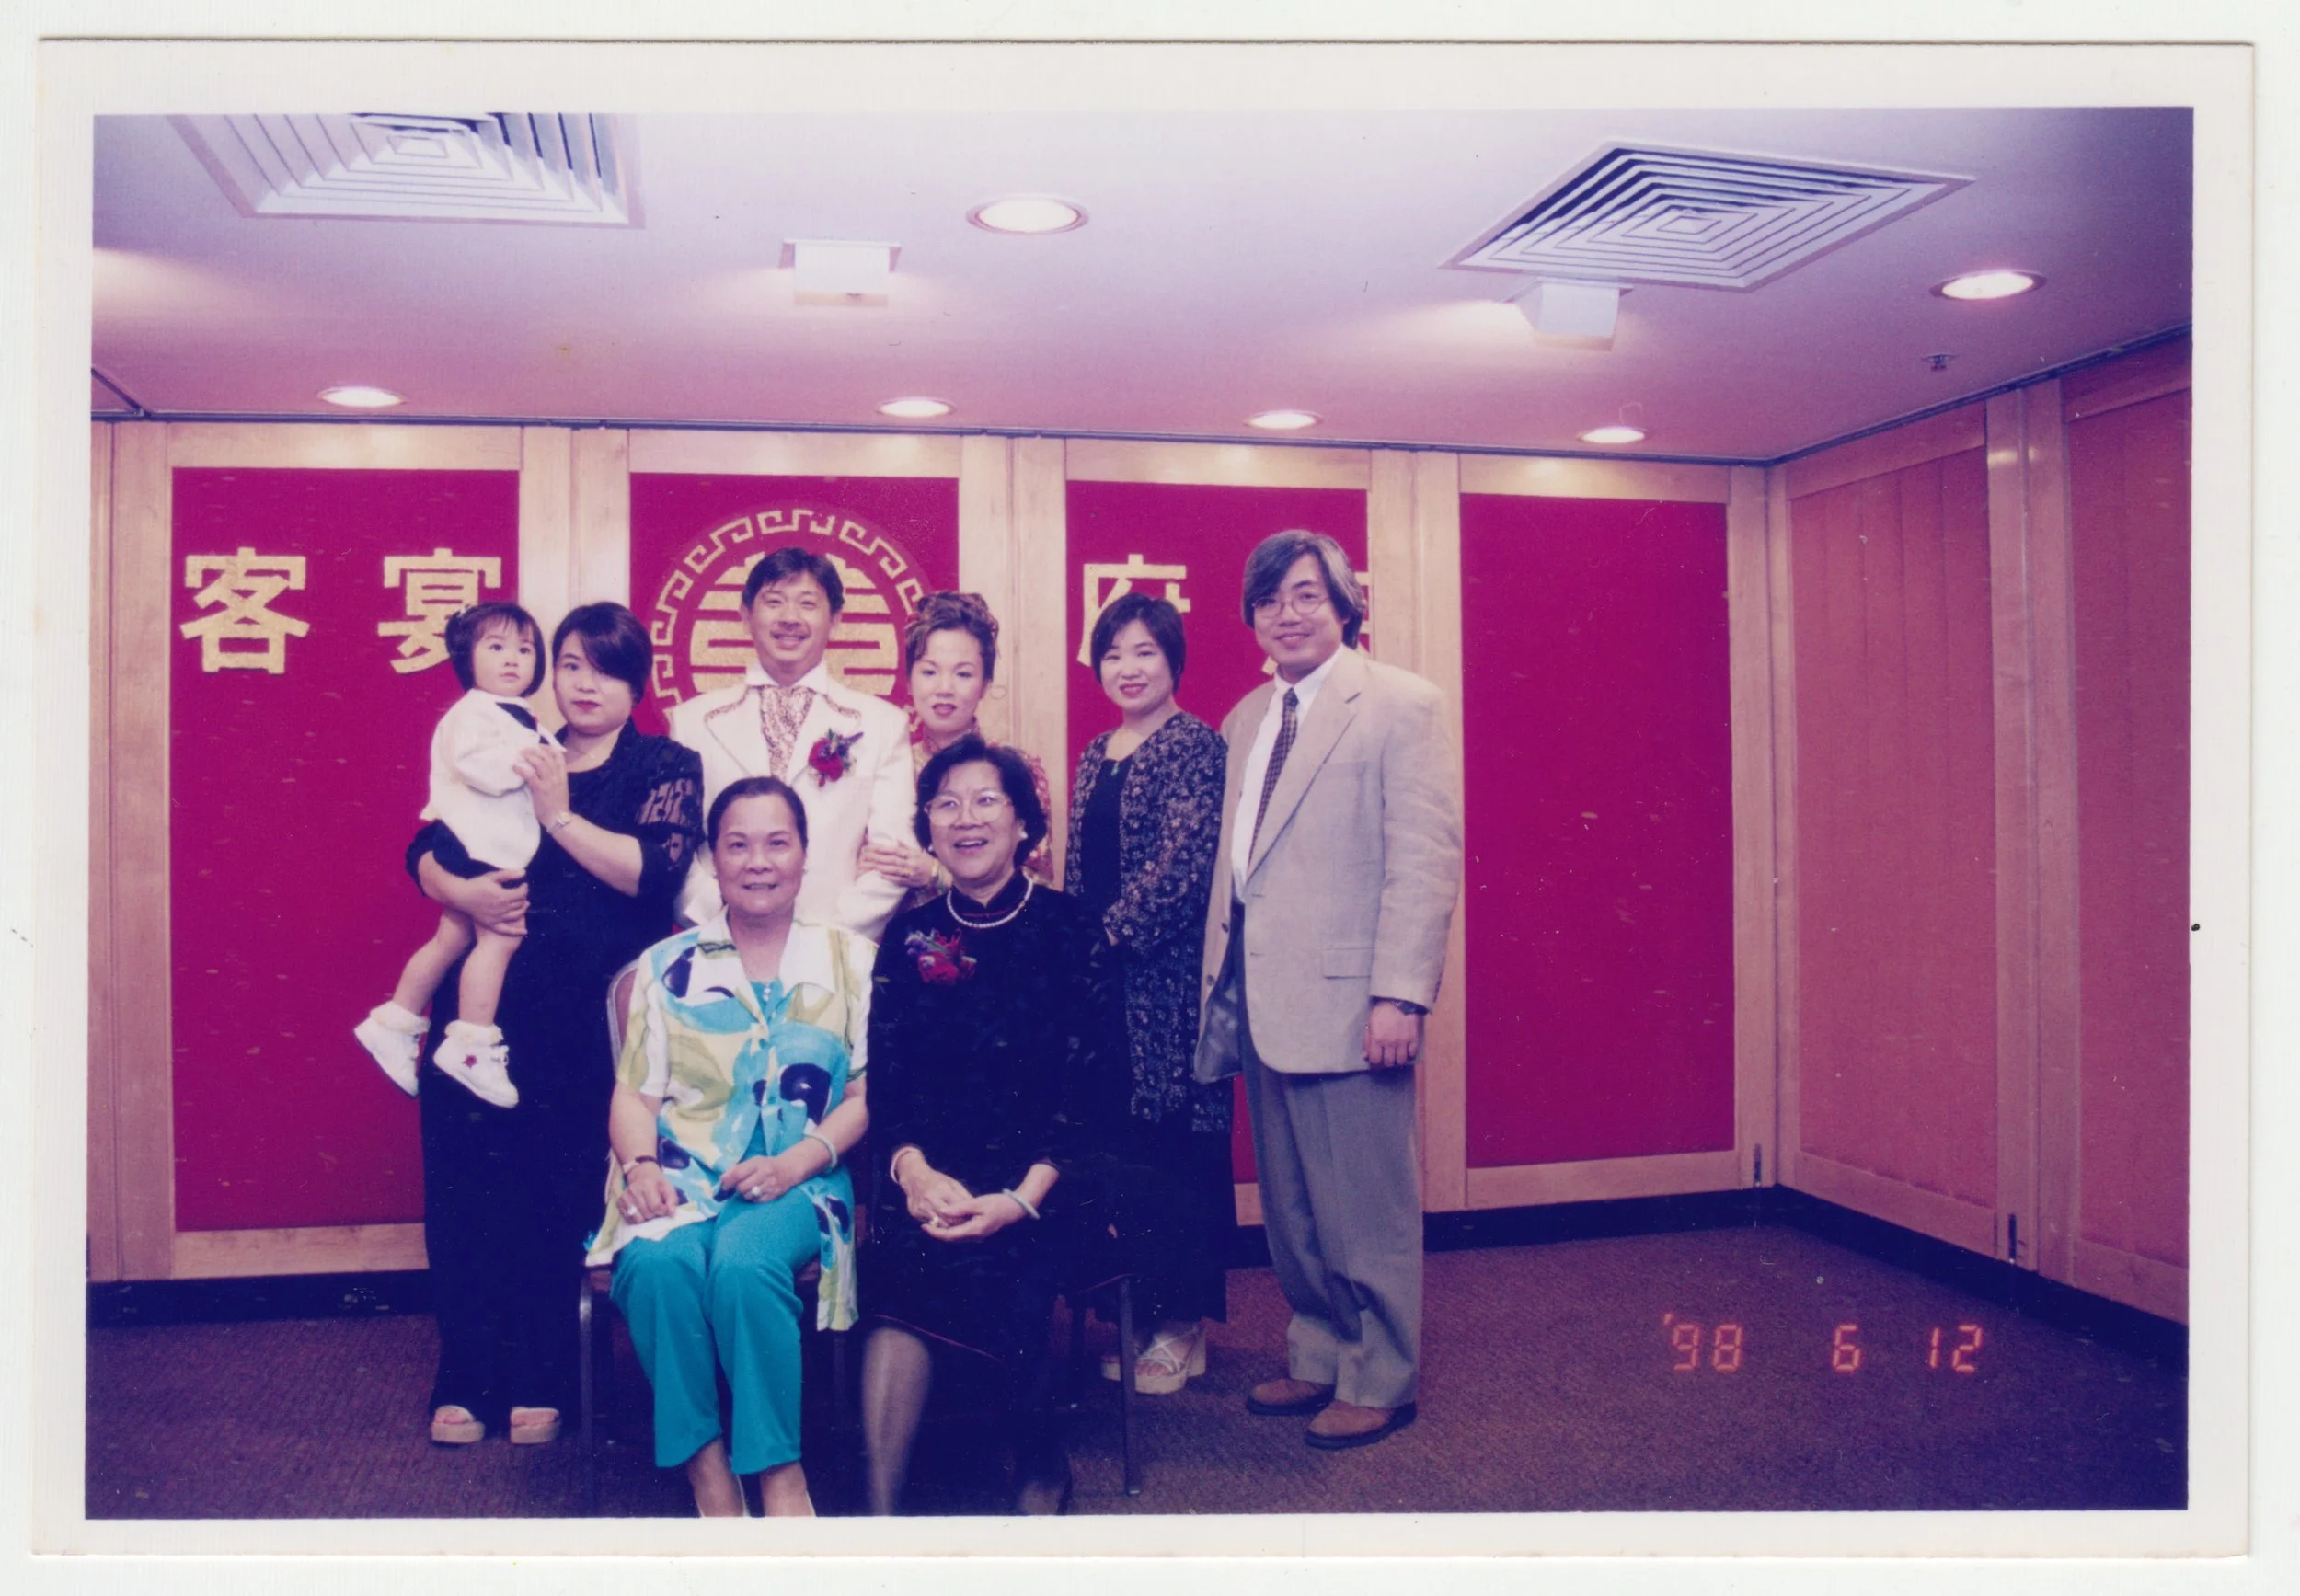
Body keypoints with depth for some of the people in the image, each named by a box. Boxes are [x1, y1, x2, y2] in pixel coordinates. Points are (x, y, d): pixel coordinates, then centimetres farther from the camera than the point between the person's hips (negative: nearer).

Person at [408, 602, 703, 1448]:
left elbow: (655, 871, -11)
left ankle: (539, 1380, 14)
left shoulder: (665, 767, 5)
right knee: (465, 1180, -1)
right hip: (483, 1001, 3)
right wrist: (461, 890, -10)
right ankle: (466, 1379, 14)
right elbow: (425, 848, 11)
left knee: (555, 1191, -3)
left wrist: (560, 815, -8)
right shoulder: (515, 756, 16)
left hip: (584, 1017, -3)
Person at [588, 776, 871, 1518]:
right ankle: (707, 1468, -19)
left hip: (796, 1181, -1)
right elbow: (634, 1092, 8)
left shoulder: (850, 961, 8)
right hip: (682, 1176, 2)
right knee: (658, 1263, -32)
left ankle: (777, 1474, -21)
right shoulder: (667, 966, 12)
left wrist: (797, 1162, -14)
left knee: (745, 1265, -34)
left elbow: (870, 1093, 3)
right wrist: (640, 1166, -12)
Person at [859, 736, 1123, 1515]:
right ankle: (880, 1507, -25)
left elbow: (1089, 1086, -5)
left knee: (994, 1259, -31)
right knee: (898, 1246, -30)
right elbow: (883, 1078, 4)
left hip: (1045, 1178, -2)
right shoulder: (908, 937, 11)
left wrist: (1023, 1196, -20)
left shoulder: (1068, 930, 2)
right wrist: (912, 1168, -17)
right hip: (931, 1175, 2)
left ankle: (1039, 1463, -4)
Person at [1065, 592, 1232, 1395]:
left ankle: (1183, 1324, 13)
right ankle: (1134, 1311, 22)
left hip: (1167, 978, -7)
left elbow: (1184, 860, -16)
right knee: (1116, 1145, 10)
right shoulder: (1097, 756, 16)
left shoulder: (1196, 745, -7)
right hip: (1102, 980, 7)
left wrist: (1113, 932, -15)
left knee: (1176, 1146, 1)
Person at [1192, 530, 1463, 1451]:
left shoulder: (1401, 706, -5)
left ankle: (1377, 1383, 19)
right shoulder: (1247, 718, 16)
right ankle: (1318, 1359, 31)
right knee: (1290, 1207, 16)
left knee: (1366, 1209, 3)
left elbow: (1425, 861, -12)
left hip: (1345, 1000, -7)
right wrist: (1223, 977, 10)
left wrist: (1400, 995, -18)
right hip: (1259, 1000, 7)